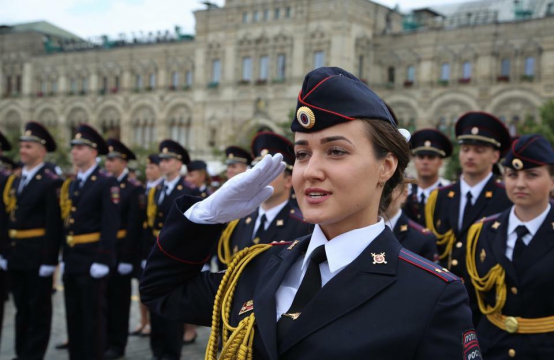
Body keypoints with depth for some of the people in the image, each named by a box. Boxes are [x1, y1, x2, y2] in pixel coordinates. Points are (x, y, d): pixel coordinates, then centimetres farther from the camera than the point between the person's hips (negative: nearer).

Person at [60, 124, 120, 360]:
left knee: (93, 314, 0)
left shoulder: (106, 183, -9)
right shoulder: (70, 185, 14)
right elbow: (68, 223, 16)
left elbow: (110, 226, -15)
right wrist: (65, 257, 13)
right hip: (72, 260, 8)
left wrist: (102, 260, -20)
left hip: (92, 259, -8)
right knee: (73, 315, 13)